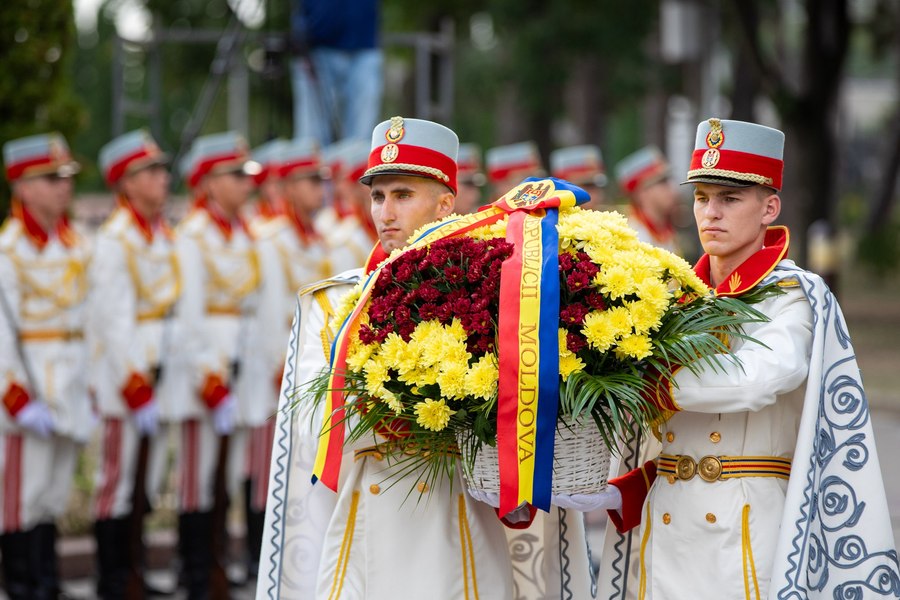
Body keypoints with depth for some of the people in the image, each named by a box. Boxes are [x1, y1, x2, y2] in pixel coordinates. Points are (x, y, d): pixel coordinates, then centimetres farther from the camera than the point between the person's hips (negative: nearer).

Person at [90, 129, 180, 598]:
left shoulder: (165, 236, 12)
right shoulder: (114, 241, -12)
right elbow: (114, 324, -15)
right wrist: (136, 392, -16)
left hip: (160, 373, 8)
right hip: (124, 376, -8)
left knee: (149, 481, 12)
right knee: (118, 480, -2)